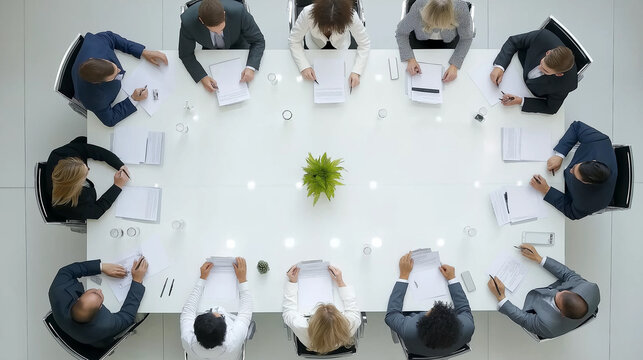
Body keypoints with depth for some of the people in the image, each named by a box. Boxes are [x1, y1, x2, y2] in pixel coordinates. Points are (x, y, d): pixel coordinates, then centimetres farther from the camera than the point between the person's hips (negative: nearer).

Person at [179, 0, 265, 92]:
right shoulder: (188, 21, -36)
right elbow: (185, 54, -20)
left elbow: (258, 41, -24)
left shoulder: (238, 12, -38)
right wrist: (202, 77, -36)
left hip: (238, 47, 0)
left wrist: (251, 68, -40)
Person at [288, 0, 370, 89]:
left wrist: (356, 72, -37)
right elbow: (294, 40, -26)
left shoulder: (351, 16, -38)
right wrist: (304, 66, -39)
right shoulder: (307, 13, -39)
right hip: (315, 47, 0)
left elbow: (364, 44, -25)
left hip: (340, 47, 0)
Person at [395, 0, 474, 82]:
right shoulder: (418, 8, -40)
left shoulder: (461, 9, -38)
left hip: (449, 39, 0)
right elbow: (401, 33, -23)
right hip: (421, 38, 0)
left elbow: (466, 38, -21)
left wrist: (454, 66, -34)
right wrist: (410, 59, -38)